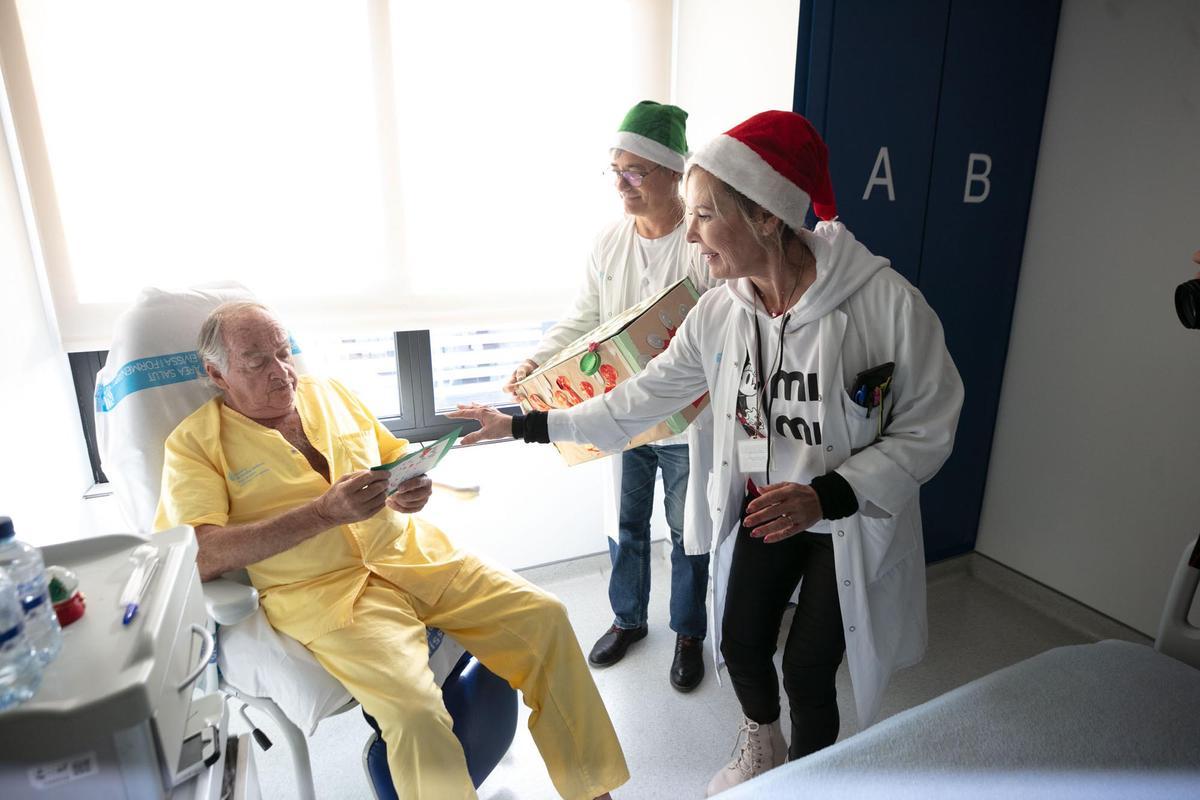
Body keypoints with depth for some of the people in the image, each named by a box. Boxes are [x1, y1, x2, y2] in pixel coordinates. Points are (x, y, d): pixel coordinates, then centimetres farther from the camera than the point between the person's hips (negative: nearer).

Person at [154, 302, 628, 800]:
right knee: (415, 711, -30)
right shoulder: (195, 442, 0)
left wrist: (413, 489, -4)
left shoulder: (330, 393, 13)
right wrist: (325, 511, -23)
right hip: (321, 590, -4)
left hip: (407, 552, 5)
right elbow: (198, 556, -13)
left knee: (542, 615, -8)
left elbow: (398, 456, 21)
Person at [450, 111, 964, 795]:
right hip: (762, 510, 4)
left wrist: (826, 496, -29)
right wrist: (521, 425, -2)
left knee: (807, 669, 5)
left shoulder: (888, 304, -25)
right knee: (742, 647, 14)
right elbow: (641, 398, -3)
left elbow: (925, 432, -15)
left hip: (852, 525, -4)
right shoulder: (719, 313, -11)